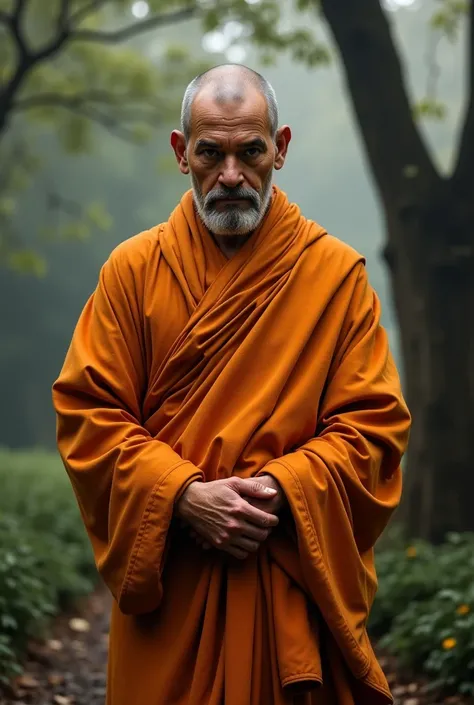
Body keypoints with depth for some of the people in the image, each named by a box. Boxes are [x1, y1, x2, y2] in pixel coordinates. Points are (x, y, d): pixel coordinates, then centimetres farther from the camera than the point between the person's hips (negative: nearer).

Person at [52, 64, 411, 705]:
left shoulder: (337, 274, 0)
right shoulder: (132, 269, 3)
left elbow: (374, 424, -3)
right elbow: (88, 412, -1)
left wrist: (279, 489, -17)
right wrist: (184, 496, -15)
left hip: (295, 583, 0)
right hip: (165, 585, 1)